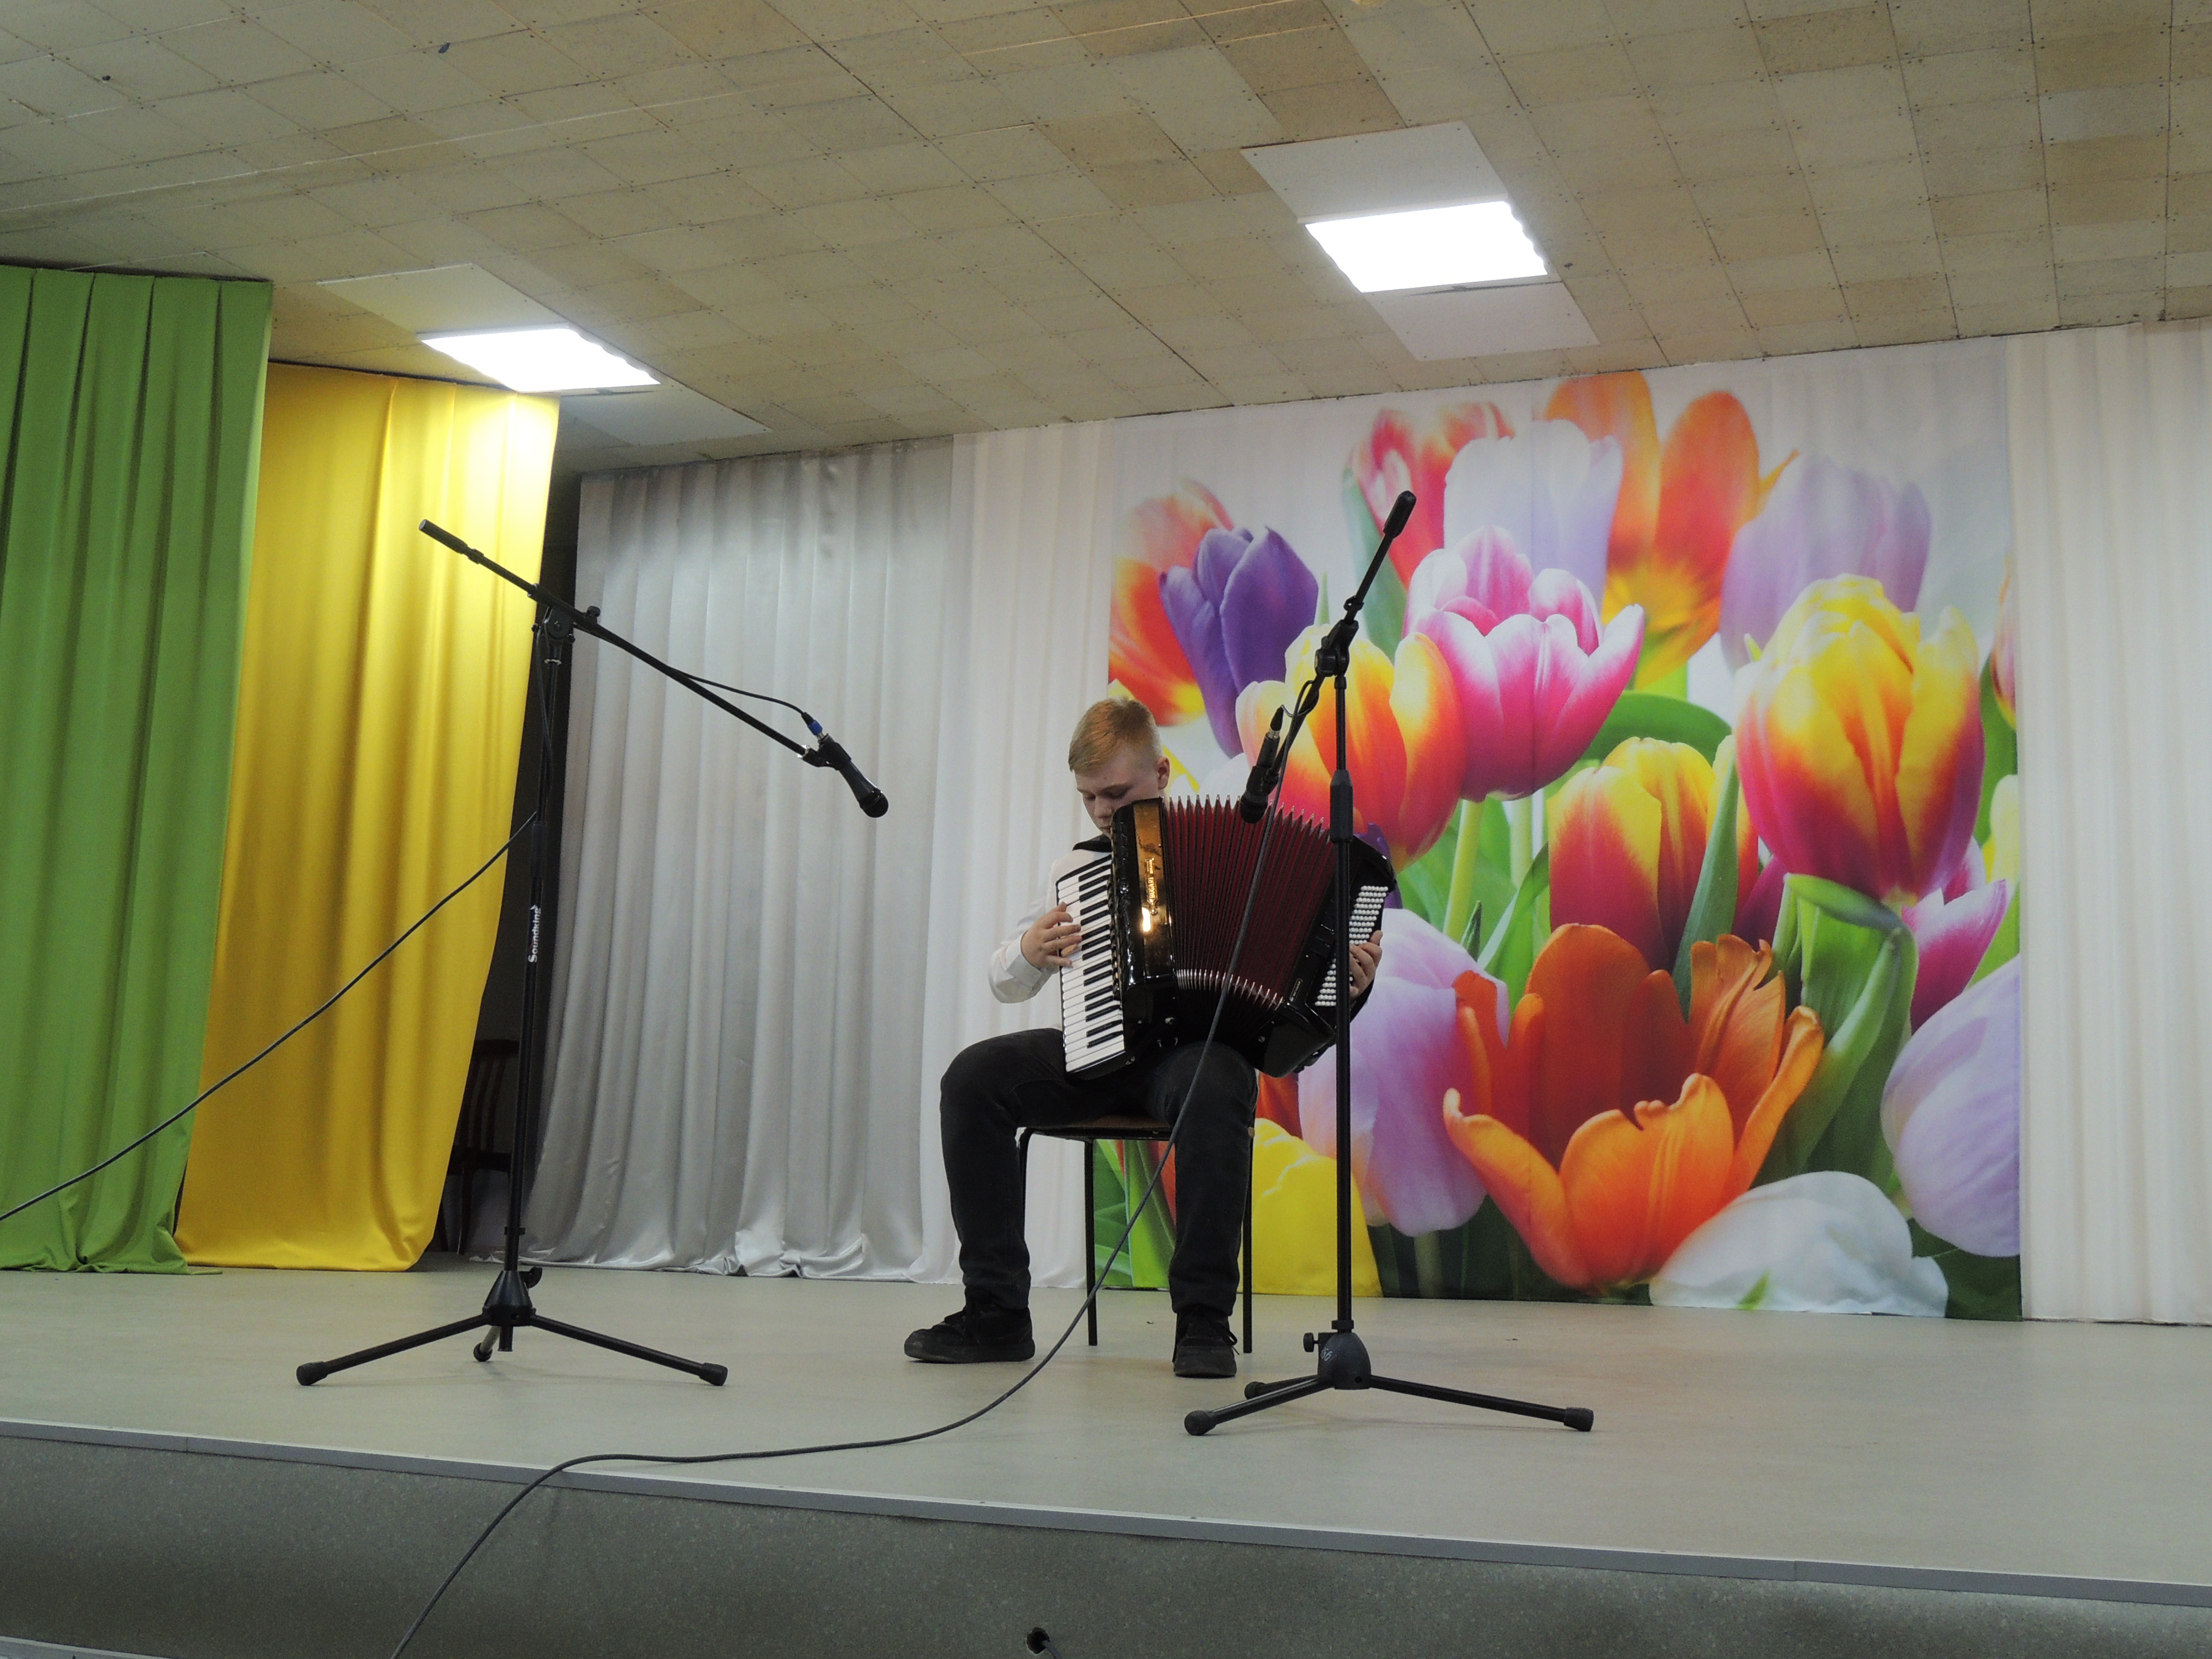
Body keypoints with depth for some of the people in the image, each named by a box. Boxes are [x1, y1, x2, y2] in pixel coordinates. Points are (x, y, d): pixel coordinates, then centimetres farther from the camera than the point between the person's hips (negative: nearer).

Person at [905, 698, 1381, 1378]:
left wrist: (1349, 975, -19)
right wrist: (1031, 954, -3)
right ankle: (997, 1312, -15)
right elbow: (1005, 982, 21)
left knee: (1214, 1085, -40)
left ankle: (1204, 1319, -28)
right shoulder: (1076, 867, 16)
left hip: (1196, 1043, -4)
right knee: (973, 1077, -22)